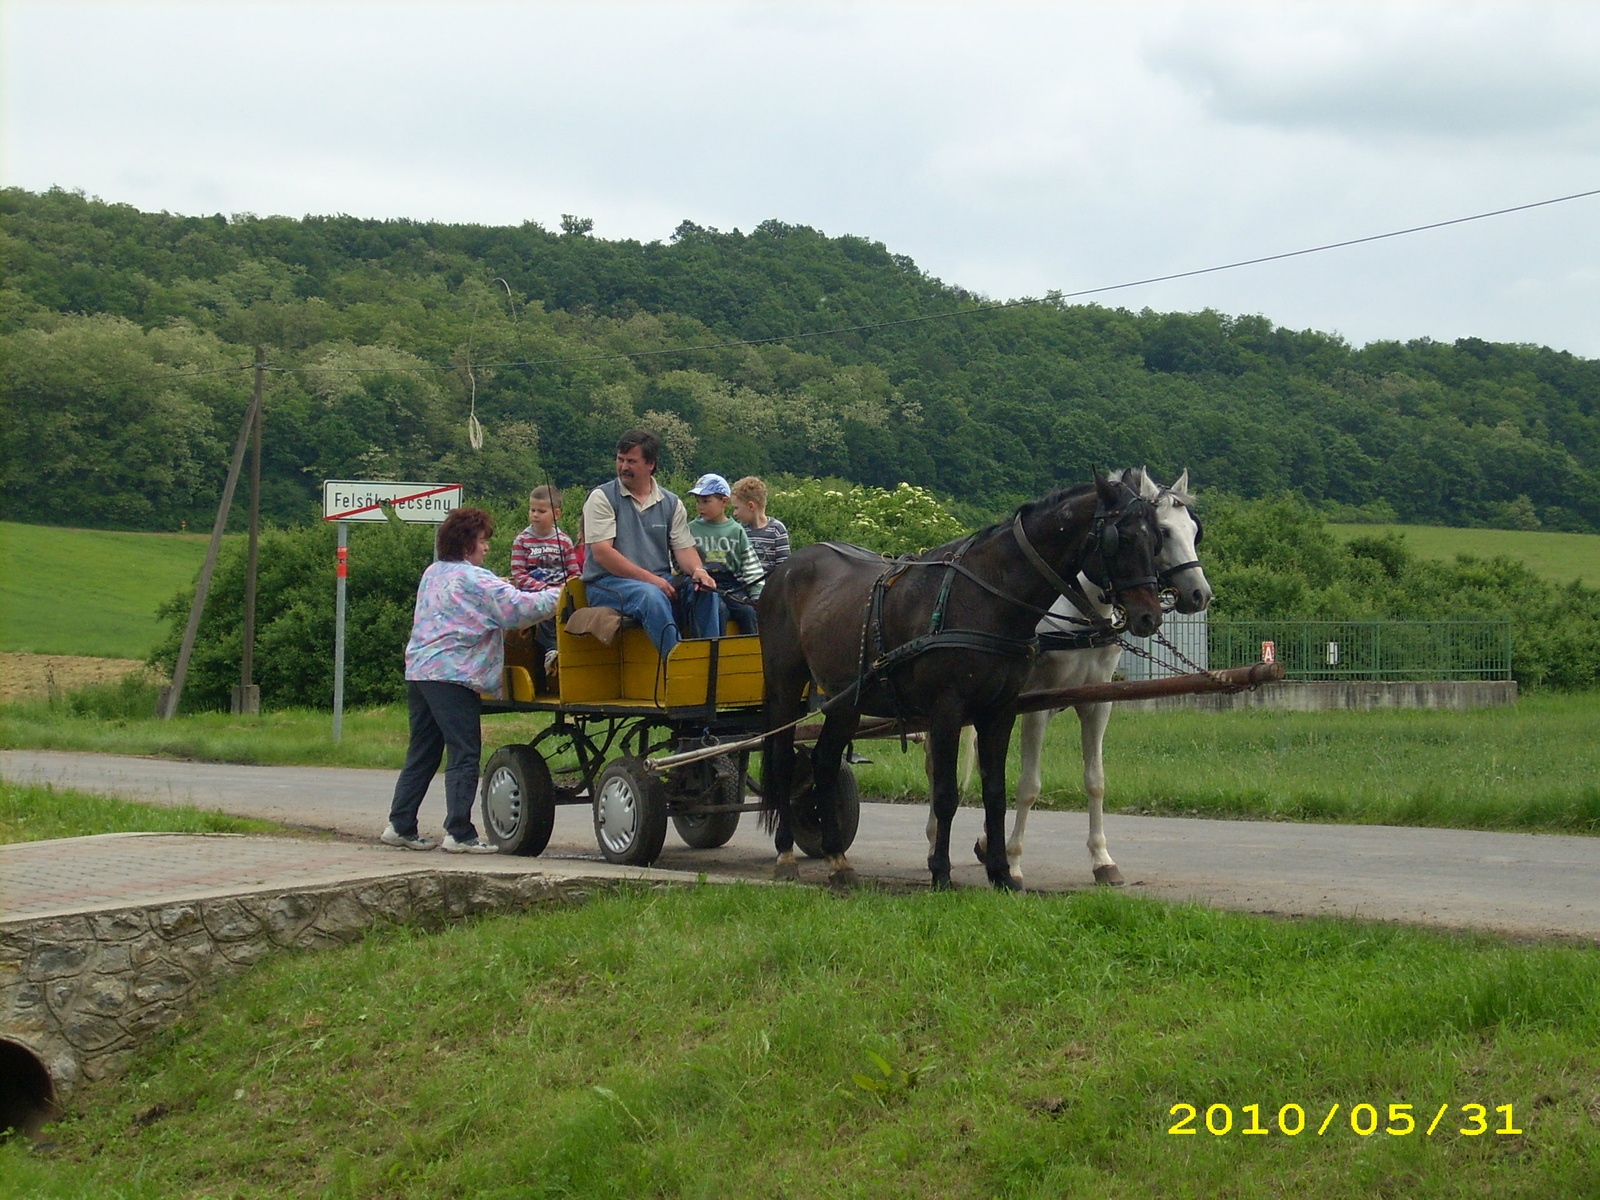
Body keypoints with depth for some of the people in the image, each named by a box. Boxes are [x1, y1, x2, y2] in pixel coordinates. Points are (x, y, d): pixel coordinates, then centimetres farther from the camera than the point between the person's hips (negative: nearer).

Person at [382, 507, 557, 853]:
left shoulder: (432, 574, 18)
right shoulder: (474, 580, -9)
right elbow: (517, 608, -15)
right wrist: (558, 595, -3)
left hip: (419, 670, 9)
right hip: (452, 677, -9)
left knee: (422, 753, 14)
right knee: (465, 754, -6)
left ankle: (400, 825, 15)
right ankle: (459, 833, -9)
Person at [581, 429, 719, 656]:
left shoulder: (671, 503, 13)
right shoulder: (602, 498, -2)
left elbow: (683, 548, 7)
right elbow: (601, 553, -12)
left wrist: (698, 570, -18)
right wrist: (649, 579, -19)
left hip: (659, 582, 5)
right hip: (608, 583, -5)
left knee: (703, 591, -21)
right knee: (651, 595, -36)